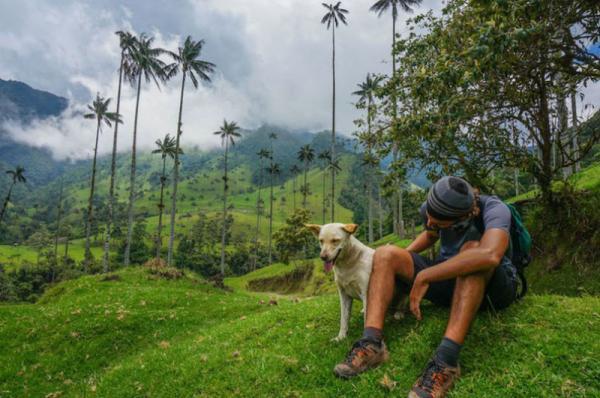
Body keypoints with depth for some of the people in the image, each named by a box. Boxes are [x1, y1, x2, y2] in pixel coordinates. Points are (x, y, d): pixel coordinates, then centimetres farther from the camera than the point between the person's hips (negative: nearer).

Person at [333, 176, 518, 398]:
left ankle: (446, 360, -44)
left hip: (494, 287, -5)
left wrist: (423, 277, -44)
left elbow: (490, 255, -50)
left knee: (472, 248, -38)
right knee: (385, 254, -13)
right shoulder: (431, 209, -10)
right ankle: (371, 344, -29)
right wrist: (402, 258, 2)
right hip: (451, 280, 5)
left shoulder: (494, 210, -28)